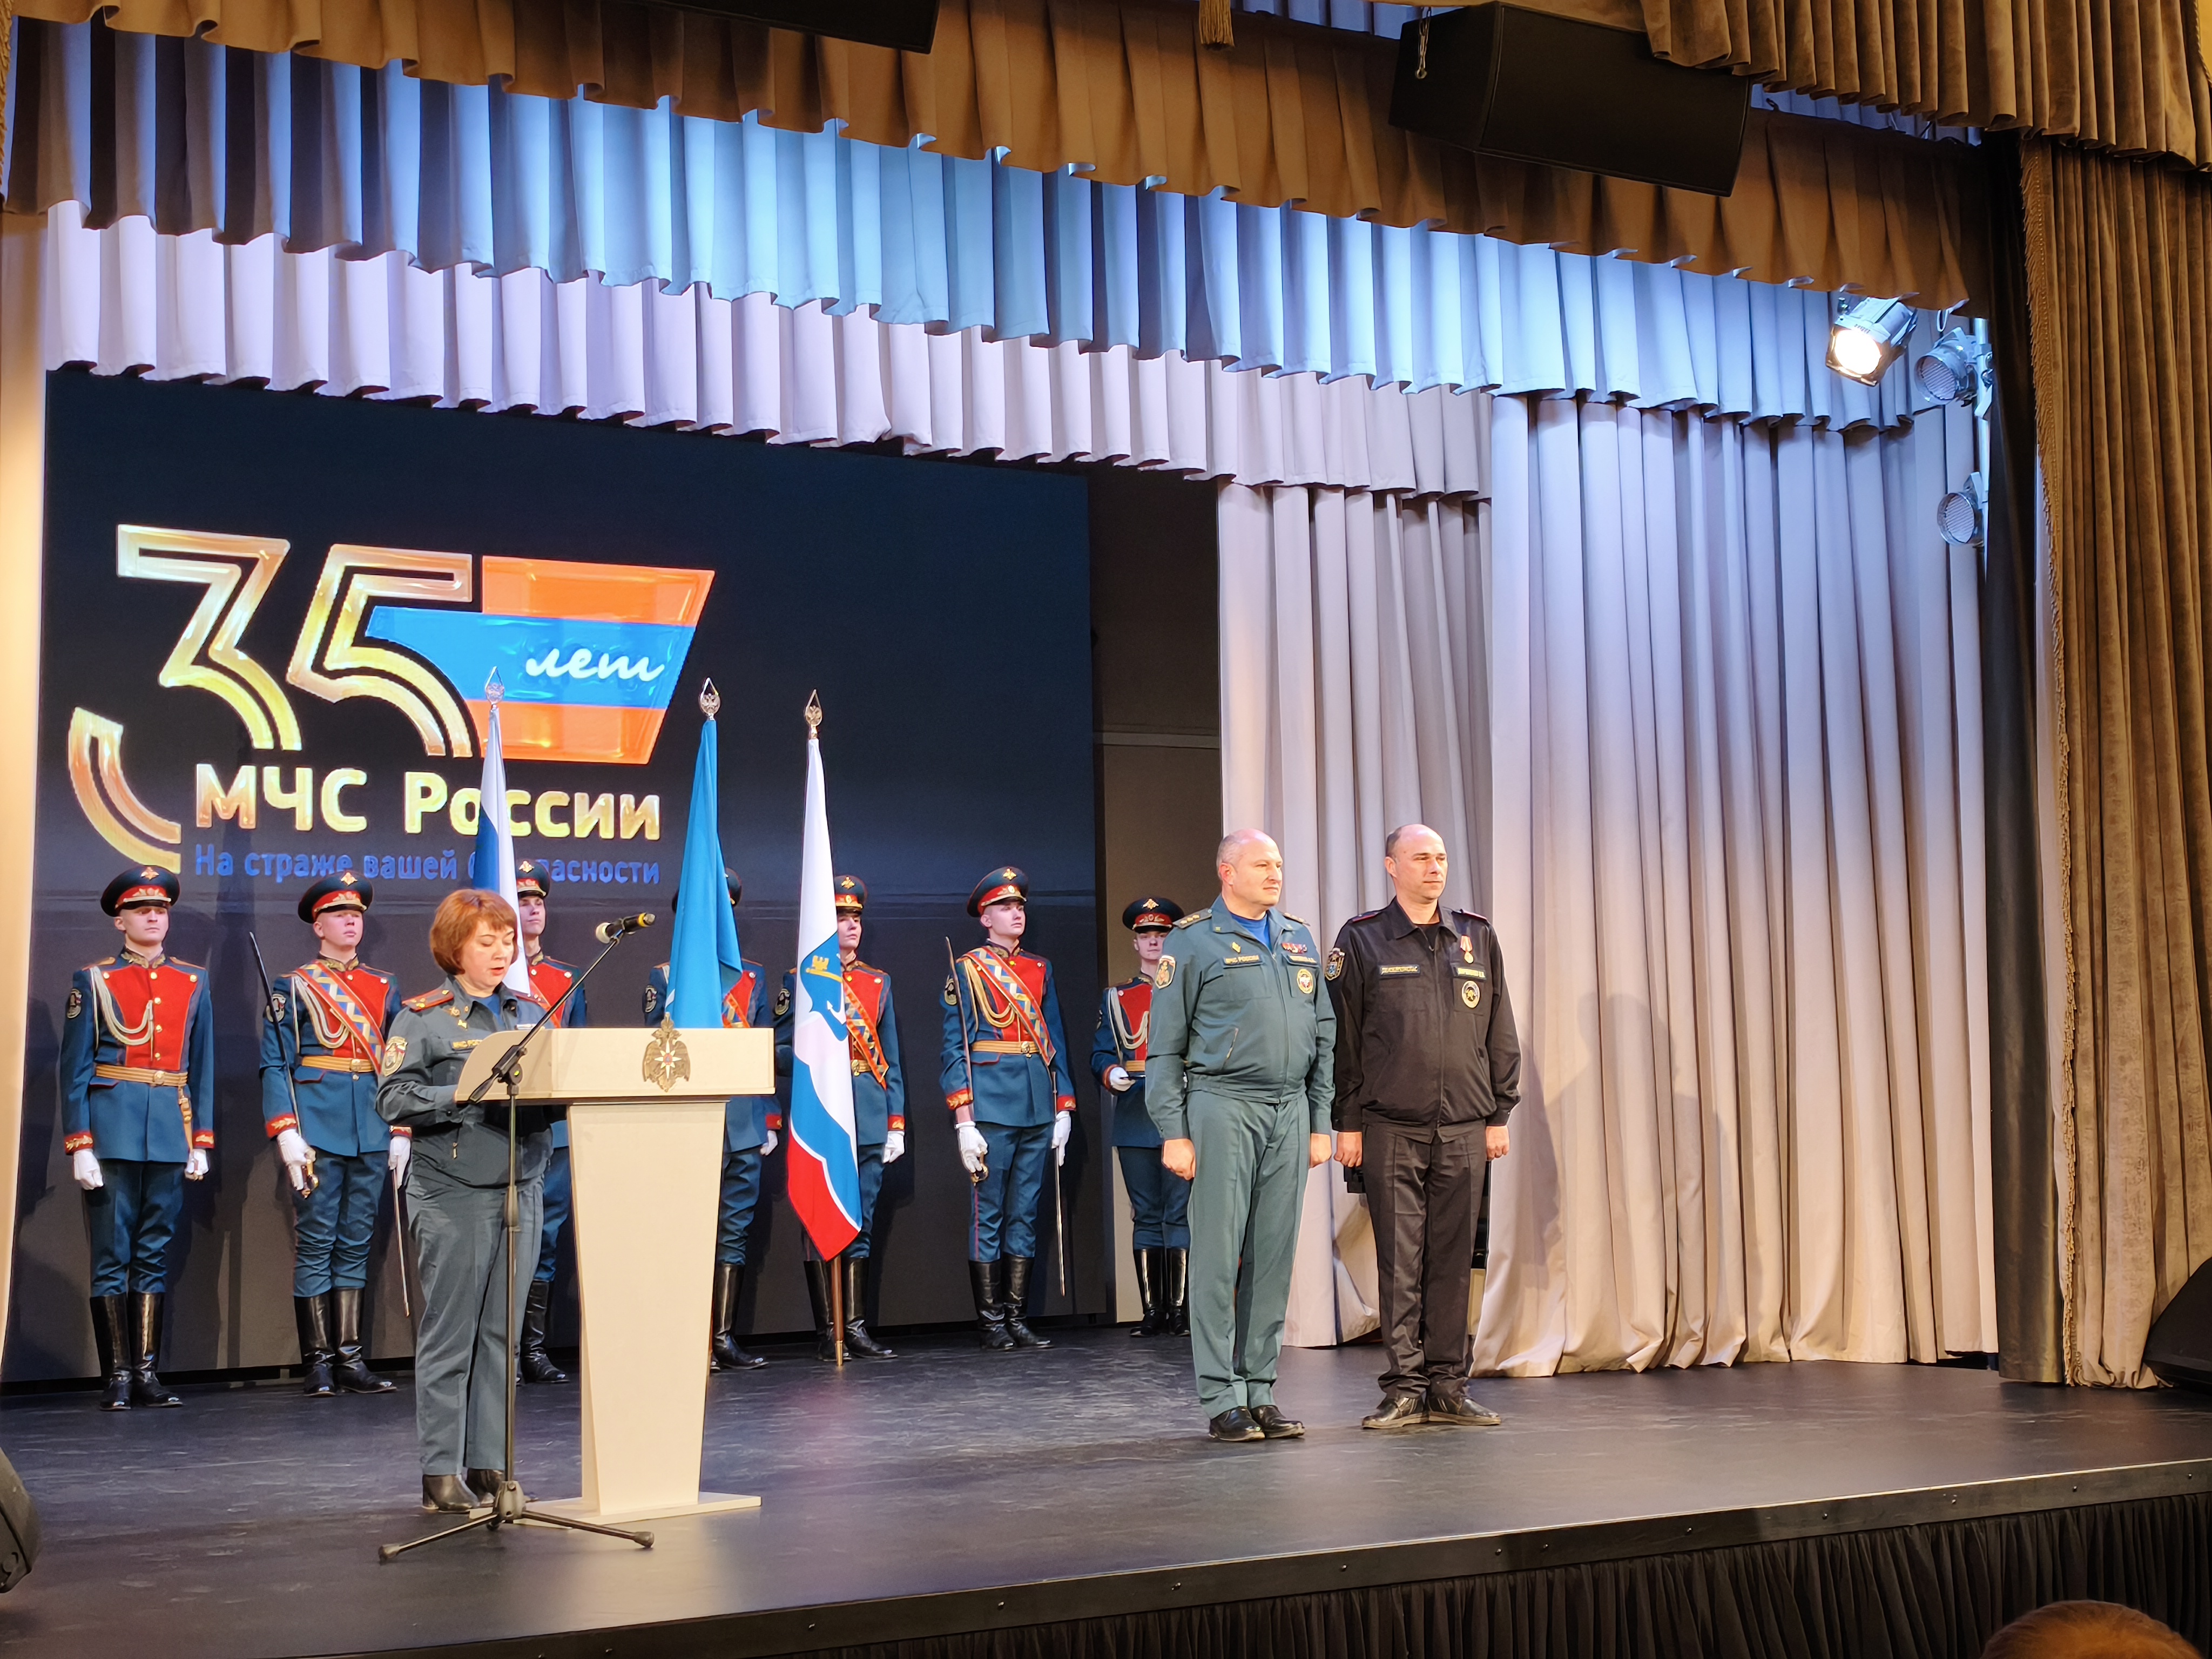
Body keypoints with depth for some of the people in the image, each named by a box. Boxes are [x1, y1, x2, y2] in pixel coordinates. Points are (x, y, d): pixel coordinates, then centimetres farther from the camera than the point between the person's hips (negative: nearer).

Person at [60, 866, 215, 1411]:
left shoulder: (193, 982, 11)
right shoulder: (94, 980, 2)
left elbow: (203, 1069, 11)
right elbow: (75, 1069, -2)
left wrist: (201, 1142, 6)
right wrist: (80, 1146, -9)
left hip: (171, 1134, 3)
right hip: (112, 1131, -3)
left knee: (155, 1256, 7)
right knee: (112, 1258, 1)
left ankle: (147, 1371, 11)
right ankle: (117, 1376, 5)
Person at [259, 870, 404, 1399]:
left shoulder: (383, 988, 14)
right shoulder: (294, 986, 3)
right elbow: (275, 1064, -4)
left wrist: (401, 1132, 6)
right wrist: (286, 1133, -14)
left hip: (372, 1132, 4)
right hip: (318, 1131, -4)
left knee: (356, 1245, 6)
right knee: (316, 1244, -1)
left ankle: (351, 1358, 9)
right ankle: (318, 1362, 3)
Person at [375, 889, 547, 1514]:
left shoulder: (530, 1013, 14)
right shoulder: (422, 1017, -1)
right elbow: (394, 1098, -10)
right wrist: (464, 1095, -21)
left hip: (521, 1187, 5)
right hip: (453, 1192, -5)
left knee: (502, 1330, 8)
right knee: (449, 1333, -2)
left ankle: (490, 1462, 15)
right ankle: (441, 1471, 5)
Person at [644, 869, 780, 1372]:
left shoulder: (752, 976, 15)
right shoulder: (666, 976, 5)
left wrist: (771, 1121, 9)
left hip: (744, 1127, 4)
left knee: (735, 1233, 6)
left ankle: (725, 1338, 11)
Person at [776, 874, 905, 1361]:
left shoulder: (878, 981, 14)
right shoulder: (798, 980, 1)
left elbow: (891, 1059, 13)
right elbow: (781, 1053, -1)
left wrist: (896, 1123, 7)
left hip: (869, 1120, 4)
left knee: (861, 1226, 7)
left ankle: (856, 1328, 11)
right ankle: (826, 1332, 6)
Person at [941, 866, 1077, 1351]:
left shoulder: (1040, 970, 16)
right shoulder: (966, 970, 1)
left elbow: (1055, 1042, 17)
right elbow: (956, 1048, -4)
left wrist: (1063, 1108, 9)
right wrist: (964, 1121, -11)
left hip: (1038, 1108, 5)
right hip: (991, 1106, -5)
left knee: (1025, 1214, 7)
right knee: (989, 1215, -1)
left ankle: (1017, 1317, 12)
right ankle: (991, 1323, 4)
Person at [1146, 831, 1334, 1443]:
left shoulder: (1299, 939, 15)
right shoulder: (1192, 941, -1)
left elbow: (1323, 1034, 17)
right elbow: (1165, 1047, -3)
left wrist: (1320, 1121, 11)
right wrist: (1173, 1133, -9)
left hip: (1290, 1111, 5)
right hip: (1224, 1109, -5)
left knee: (1274, 1256, 6)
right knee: (1218, 1255, -4)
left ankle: (1260, 1391, 13)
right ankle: (1221, 1400, 2)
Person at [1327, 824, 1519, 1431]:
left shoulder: (1477, 938, 11)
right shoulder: (1361, 940, 2)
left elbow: (1500, 1033, 13)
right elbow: (1342, 1037, 1)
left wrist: (1499, 1114, 8)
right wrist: (1347, 1123, -3)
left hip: (1463, 1129, 3)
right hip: (1390, 1129, -3)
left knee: (1453, 1260, 5)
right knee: (1399, 1261, -1)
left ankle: (1447, 1387, 12)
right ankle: (1404, 1389, 5)